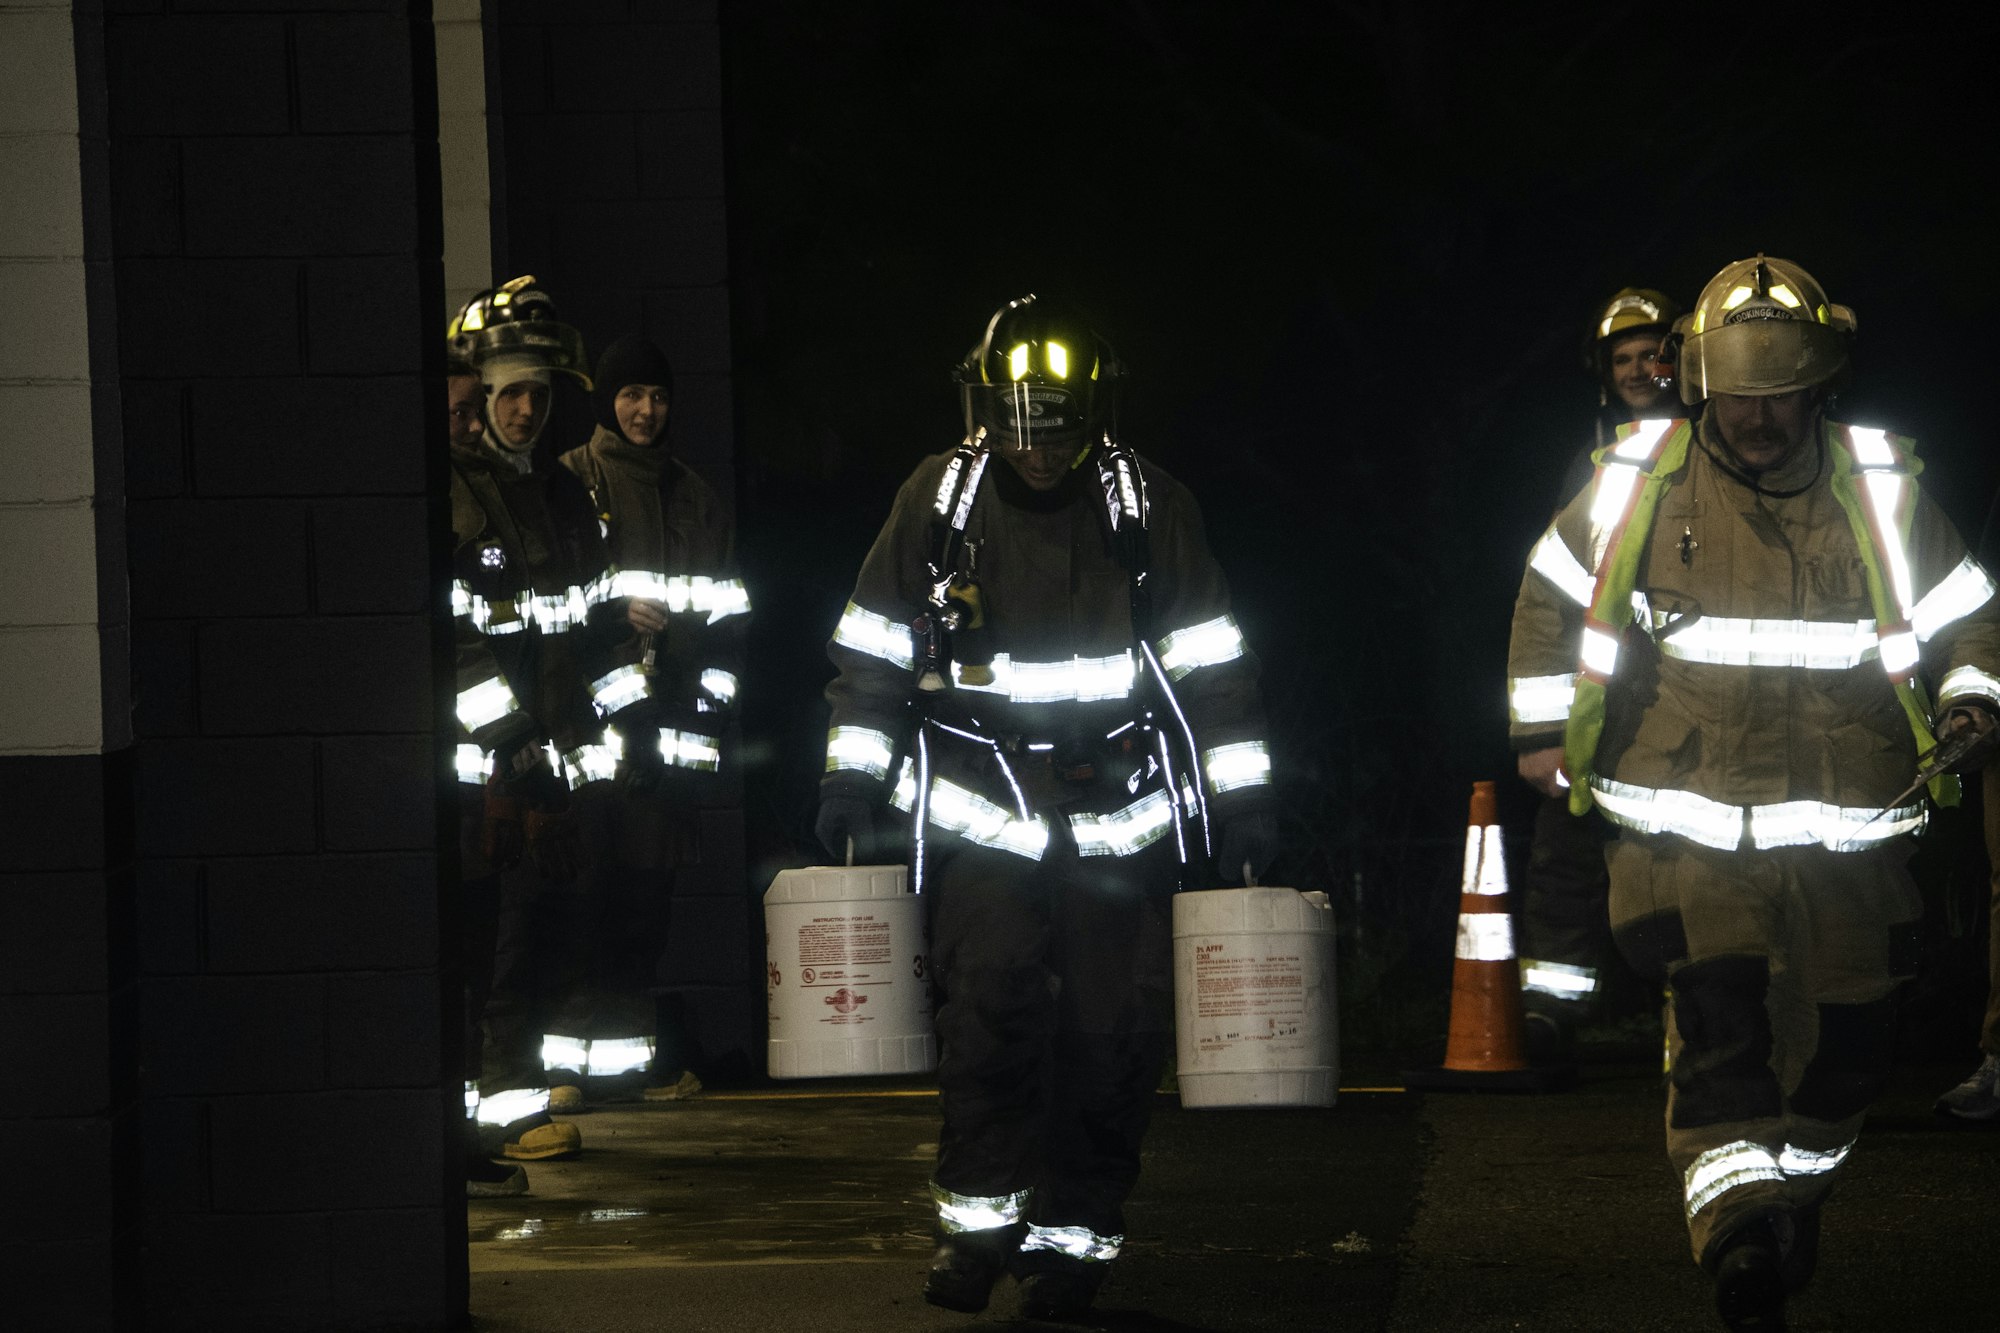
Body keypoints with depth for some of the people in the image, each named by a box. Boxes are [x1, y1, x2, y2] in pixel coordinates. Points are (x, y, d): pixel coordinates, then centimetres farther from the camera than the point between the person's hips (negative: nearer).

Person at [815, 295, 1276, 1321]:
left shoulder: (1147, 506, 1)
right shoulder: (938, 498, 1)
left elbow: (1213, 664, 5)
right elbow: (873, 649, 8)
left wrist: (1242, 797, 3)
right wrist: (852, 774, 3)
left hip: (1118, 816, 0)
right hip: (980, 808, 0)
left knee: (1109, 1026, -1)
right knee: (989, 997, -14)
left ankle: (1074, 1229, 10)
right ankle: (977, 1211, -1)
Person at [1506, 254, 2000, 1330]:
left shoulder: (1878, 488, 5)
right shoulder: (1637, 481, 3)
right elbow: (1552, 597, 17)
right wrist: (1541, 730, 15)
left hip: (1846, 830, 2)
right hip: (1690, 823, -2)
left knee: (1844, 1040, 7)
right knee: (1716, 1012, -19)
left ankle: (1793, 1191, 33)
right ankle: (1738, 1225, -26)